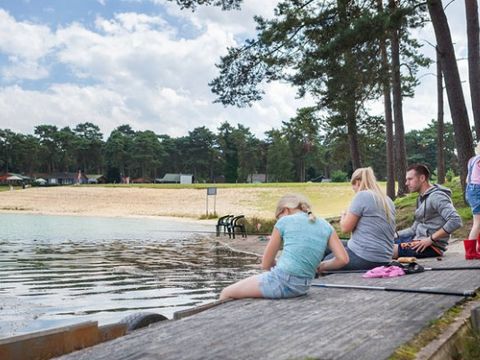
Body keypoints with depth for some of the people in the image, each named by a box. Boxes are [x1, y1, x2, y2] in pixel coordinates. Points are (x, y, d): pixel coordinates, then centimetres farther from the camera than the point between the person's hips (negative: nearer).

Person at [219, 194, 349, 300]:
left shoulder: (284, 221, 4)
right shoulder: (325, 225, 12)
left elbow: (266, 263, 8)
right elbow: (343, 259, 6)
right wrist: (320, 266, 21)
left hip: (281, 280, -6)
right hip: (303, 287, 6)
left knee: (226, 293, 14)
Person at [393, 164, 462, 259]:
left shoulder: (436, 196, -13)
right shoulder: (421, 198, 16)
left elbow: (456, 221, -25)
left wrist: (431, 239, -22)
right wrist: (395, 234, 6)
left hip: (432, 247, -9)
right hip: (418, 240, 9)